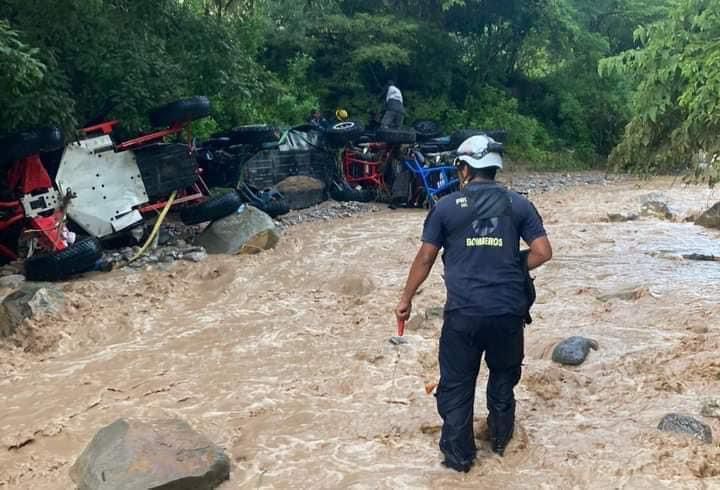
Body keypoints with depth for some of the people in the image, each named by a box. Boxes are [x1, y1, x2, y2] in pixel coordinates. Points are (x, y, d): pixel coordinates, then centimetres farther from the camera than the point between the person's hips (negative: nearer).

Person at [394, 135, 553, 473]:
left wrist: (406, 299, 14)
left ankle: (459, 455, 19)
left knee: (456, 384, 12)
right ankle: (500, 438, 39)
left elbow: (425, 258, 3)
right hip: (508, 311, 2)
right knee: (504, 375, 25)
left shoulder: (446, 207, 0)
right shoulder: (519, 204, 3)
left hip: (463, 312, -2)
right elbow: (543, 253, -1)